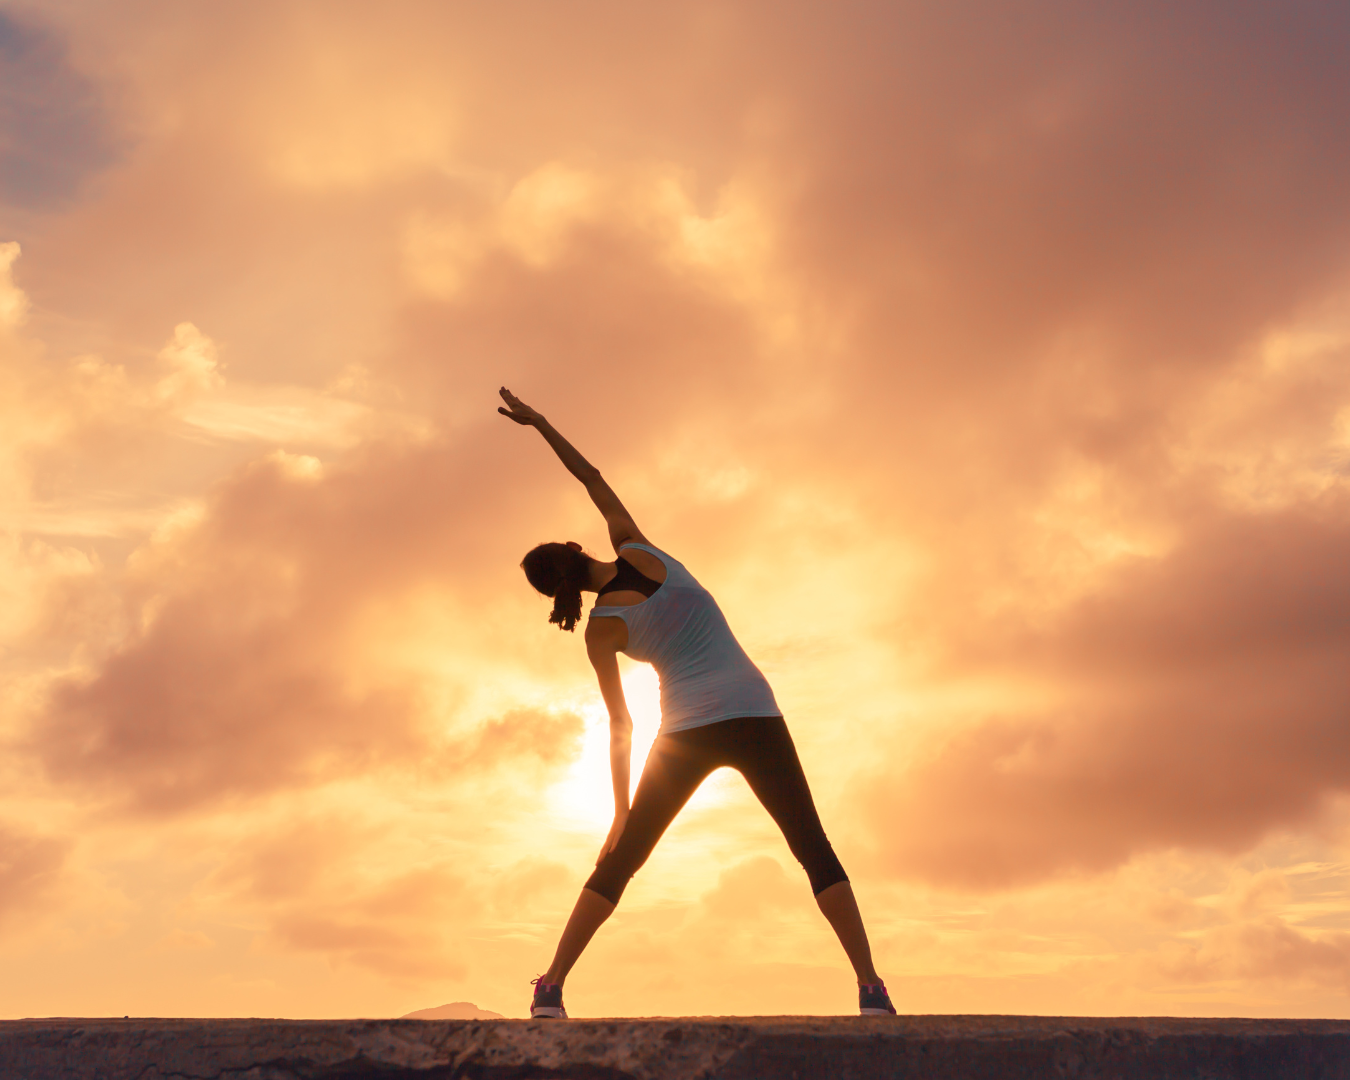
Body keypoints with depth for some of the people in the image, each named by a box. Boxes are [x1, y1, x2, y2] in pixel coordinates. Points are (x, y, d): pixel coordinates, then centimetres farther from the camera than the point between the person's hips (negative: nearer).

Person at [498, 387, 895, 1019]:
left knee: (618, 863, 10)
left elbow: (620, 724, -2)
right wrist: (538, 422, 15)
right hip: (754, 715, 1)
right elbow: (591, 477, 13)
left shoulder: (600, 631, -1)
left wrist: (622, 811, 4)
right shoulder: (637, 550, 3)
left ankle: (551, 989, 4)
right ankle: (871, 990, -6)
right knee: (815, 851, 3)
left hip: (688, 730, -1)